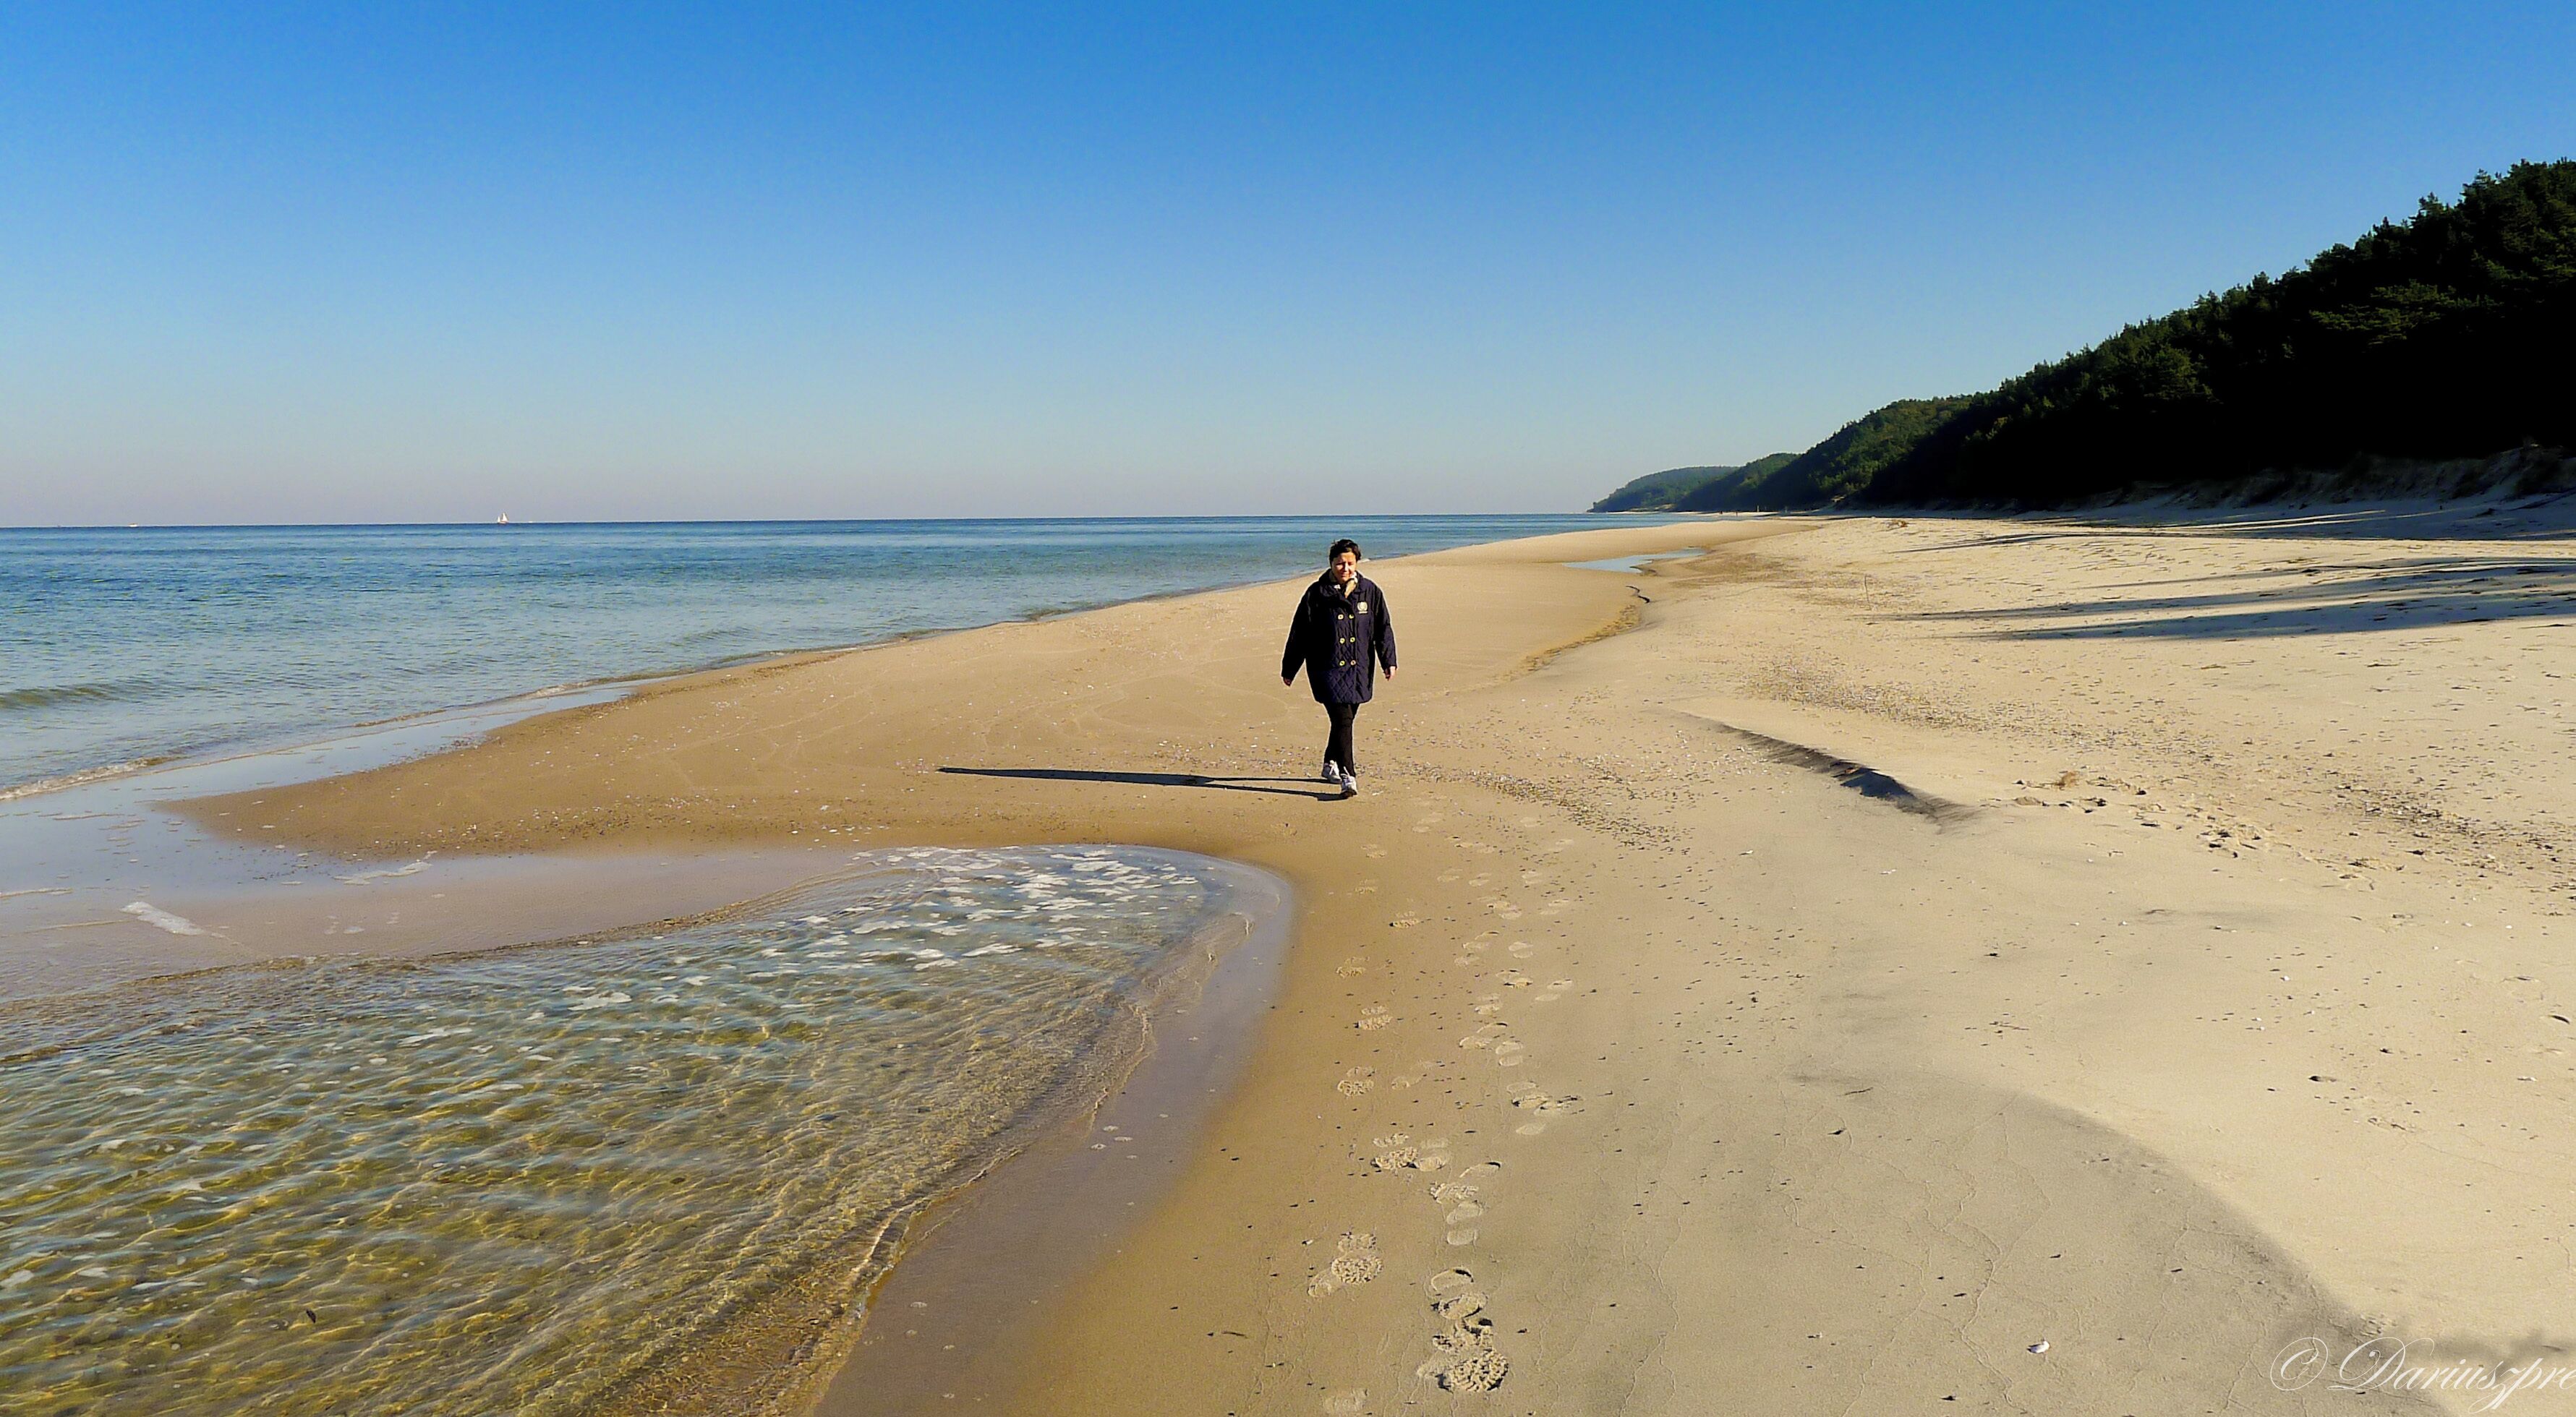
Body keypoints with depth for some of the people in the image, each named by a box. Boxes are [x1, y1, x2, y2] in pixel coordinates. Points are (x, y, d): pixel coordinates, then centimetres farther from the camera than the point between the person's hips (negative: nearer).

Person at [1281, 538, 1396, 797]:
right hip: (1328, 668, -4)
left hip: (1359, 669, 4)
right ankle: (1348, 776, -15)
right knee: (1342, 720, -14)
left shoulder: (1370, 591, 4)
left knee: (1346, 718, 14)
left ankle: (1330, 765, 36)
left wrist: (1389, 661, 4)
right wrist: (1289, 669, 3)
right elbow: (1299, 633, 1)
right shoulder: (1316, 594, -4)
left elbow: (1383, 628, 10)